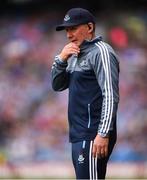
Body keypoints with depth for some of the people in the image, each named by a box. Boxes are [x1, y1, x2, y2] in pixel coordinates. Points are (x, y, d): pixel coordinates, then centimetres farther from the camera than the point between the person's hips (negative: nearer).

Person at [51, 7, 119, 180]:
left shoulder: (101, 52, -9)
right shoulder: (76, 55, 18)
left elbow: (110, 96, -16)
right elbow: (57, 86, 18)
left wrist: (104, 134, -22)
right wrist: (61, 60, 1)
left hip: (93, 137, -9)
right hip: (78, 135, 9)